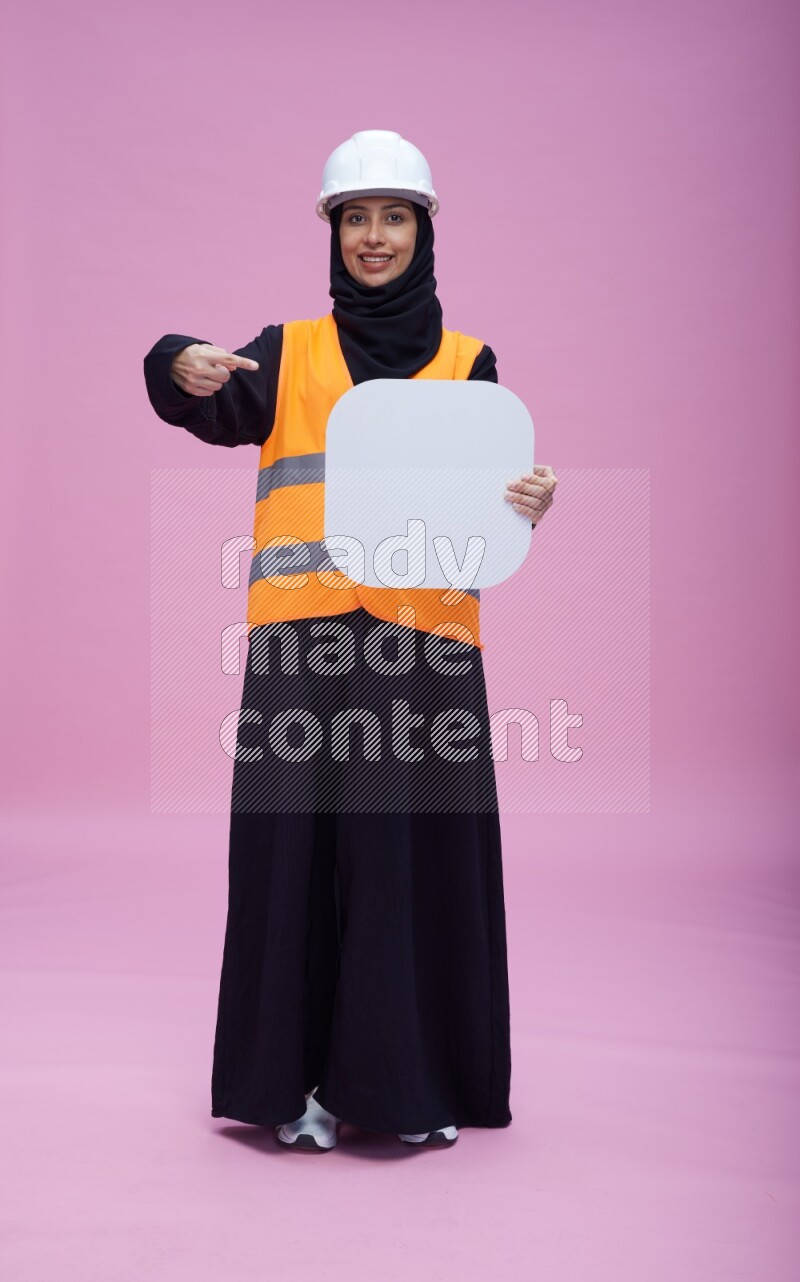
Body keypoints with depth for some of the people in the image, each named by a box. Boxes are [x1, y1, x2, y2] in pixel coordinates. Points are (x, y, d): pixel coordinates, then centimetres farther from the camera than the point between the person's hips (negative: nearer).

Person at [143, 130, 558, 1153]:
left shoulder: (465, 362, 14)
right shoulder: (290, 352, 13)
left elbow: (497, 489, 6)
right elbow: (224, 408, -6)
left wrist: (533, 501, -16)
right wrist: (185, 370, -28)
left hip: (424, 639, 0)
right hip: (304, 635, 0)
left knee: (421, 847, 2)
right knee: (299, 840, 1)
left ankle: (416, 1078, 16)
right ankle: (299, 1077, 15)